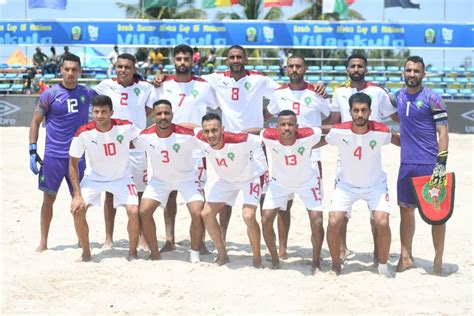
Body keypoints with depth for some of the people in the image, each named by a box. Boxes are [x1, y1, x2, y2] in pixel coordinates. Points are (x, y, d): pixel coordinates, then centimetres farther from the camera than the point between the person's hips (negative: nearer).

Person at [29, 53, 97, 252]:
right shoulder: (50, 94, -5)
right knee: (49, 198, 2)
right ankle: (43, 242, 12)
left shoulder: (87, 93, 4)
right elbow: (35, 122, 0)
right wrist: (33, 150, -7)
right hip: (53, 156, -2)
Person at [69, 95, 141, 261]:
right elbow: (73, 163, -12)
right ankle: (86, 254, 4)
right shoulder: (83, 133, -23)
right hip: (94, 178, 0)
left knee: (134, 211, -18)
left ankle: (133, 252, 6)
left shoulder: (125, 127, -22)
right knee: (78, 210, -16)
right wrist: (77, 194, -17)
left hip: (121, 177, 0)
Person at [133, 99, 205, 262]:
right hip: (159, 179, 3)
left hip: (187, 177, -2)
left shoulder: (186, 135, -30)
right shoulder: (145, 136, -21)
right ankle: (154, 253, 7)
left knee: (198, 213, -20)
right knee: (144, 212, -11)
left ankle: (195, 255, 2)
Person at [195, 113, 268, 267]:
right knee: (207, 214, -1)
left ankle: (257, 258, 0)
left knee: (248, 216, -23)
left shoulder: (238, 140, -40)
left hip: (249, 178, -5)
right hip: (226, 179, 5)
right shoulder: (200, 139, -27)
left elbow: (260, 139, -22)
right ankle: (222, 255, 18)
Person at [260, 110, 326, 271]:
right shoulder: (268, 137, -31)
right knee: (266, 219, -7)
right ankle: (274, 260, 15)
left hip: (308, 181, -1)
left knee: (317, 221, -12)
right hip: (280, 182, 2)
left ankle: (316, 261, 12)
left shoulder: (308, 136, -34)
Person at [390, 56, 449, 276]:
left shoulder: (432, 98, -8)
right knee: (406, 210, 11)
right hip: (406, 164, 6)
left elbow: (443, 132, -10)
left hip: (429, 165, -6)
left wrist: (441, 164, -18)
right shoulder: (399, 97, 8)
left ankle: (438, 261, 8)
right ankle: (406, 257, 21)